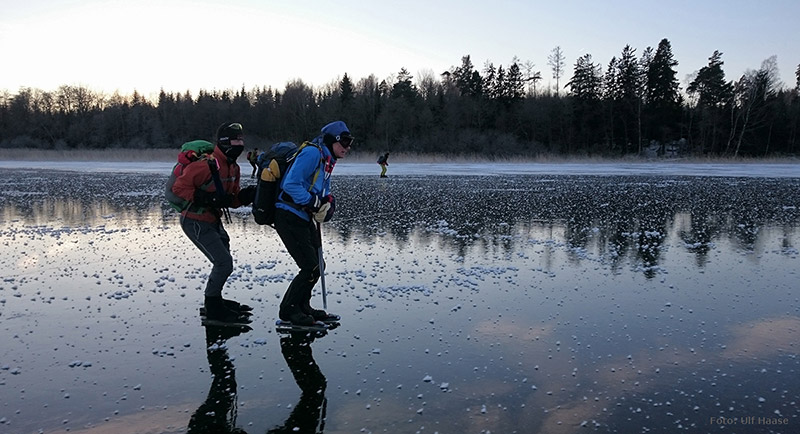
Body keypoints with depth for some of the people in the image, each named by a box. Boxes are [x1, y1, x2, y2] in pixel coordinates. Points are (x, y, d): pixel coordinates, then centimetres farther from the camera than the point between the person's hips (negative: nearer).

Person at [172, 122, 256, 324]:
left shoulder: (233, 168, 6)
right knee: (224, 263, -13)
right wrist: (206, 199, -29)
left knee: (223, 263, 20)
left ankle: (215, 300, 40)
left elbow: (232, 199, 12)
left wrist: (245, 196, -9)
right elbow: (179, 188, -22)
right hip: (195, 222, -10)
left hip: (213, 221, 10)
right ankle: (213, 309, 4)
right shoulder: (206, 165, -23)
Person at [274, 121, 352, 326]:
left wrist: (327, 203, -4)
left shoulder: (327, 160, 15)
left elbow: (323, 191, 18)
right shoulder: (312, 153, -16)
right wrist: (314, 204, -24)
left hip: (304, 219, 10)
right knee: (311, 268, -9)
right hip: (289, 218, -10)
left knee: (317, 266, 14)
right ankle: (288, 309, 8)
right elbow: (290, 184, -25)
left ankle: (302, 307, 29)